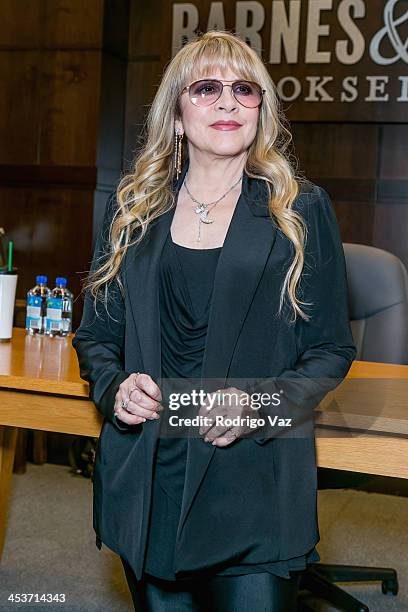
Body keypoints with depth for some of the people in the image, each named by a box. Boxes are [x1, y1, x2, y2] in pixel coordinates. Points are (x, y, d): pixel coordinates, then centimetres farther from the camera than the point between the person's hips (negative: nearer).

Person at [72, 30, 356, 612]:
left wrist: (261, 405, -15)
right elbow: (95, 333, 13)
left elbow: (331, 350, 1)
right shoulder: (131, 208, 7)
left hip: (256, 482, -2)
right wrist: (115, 386, -8)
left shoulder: (302, 210, 0)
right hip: (146, 481, 3)